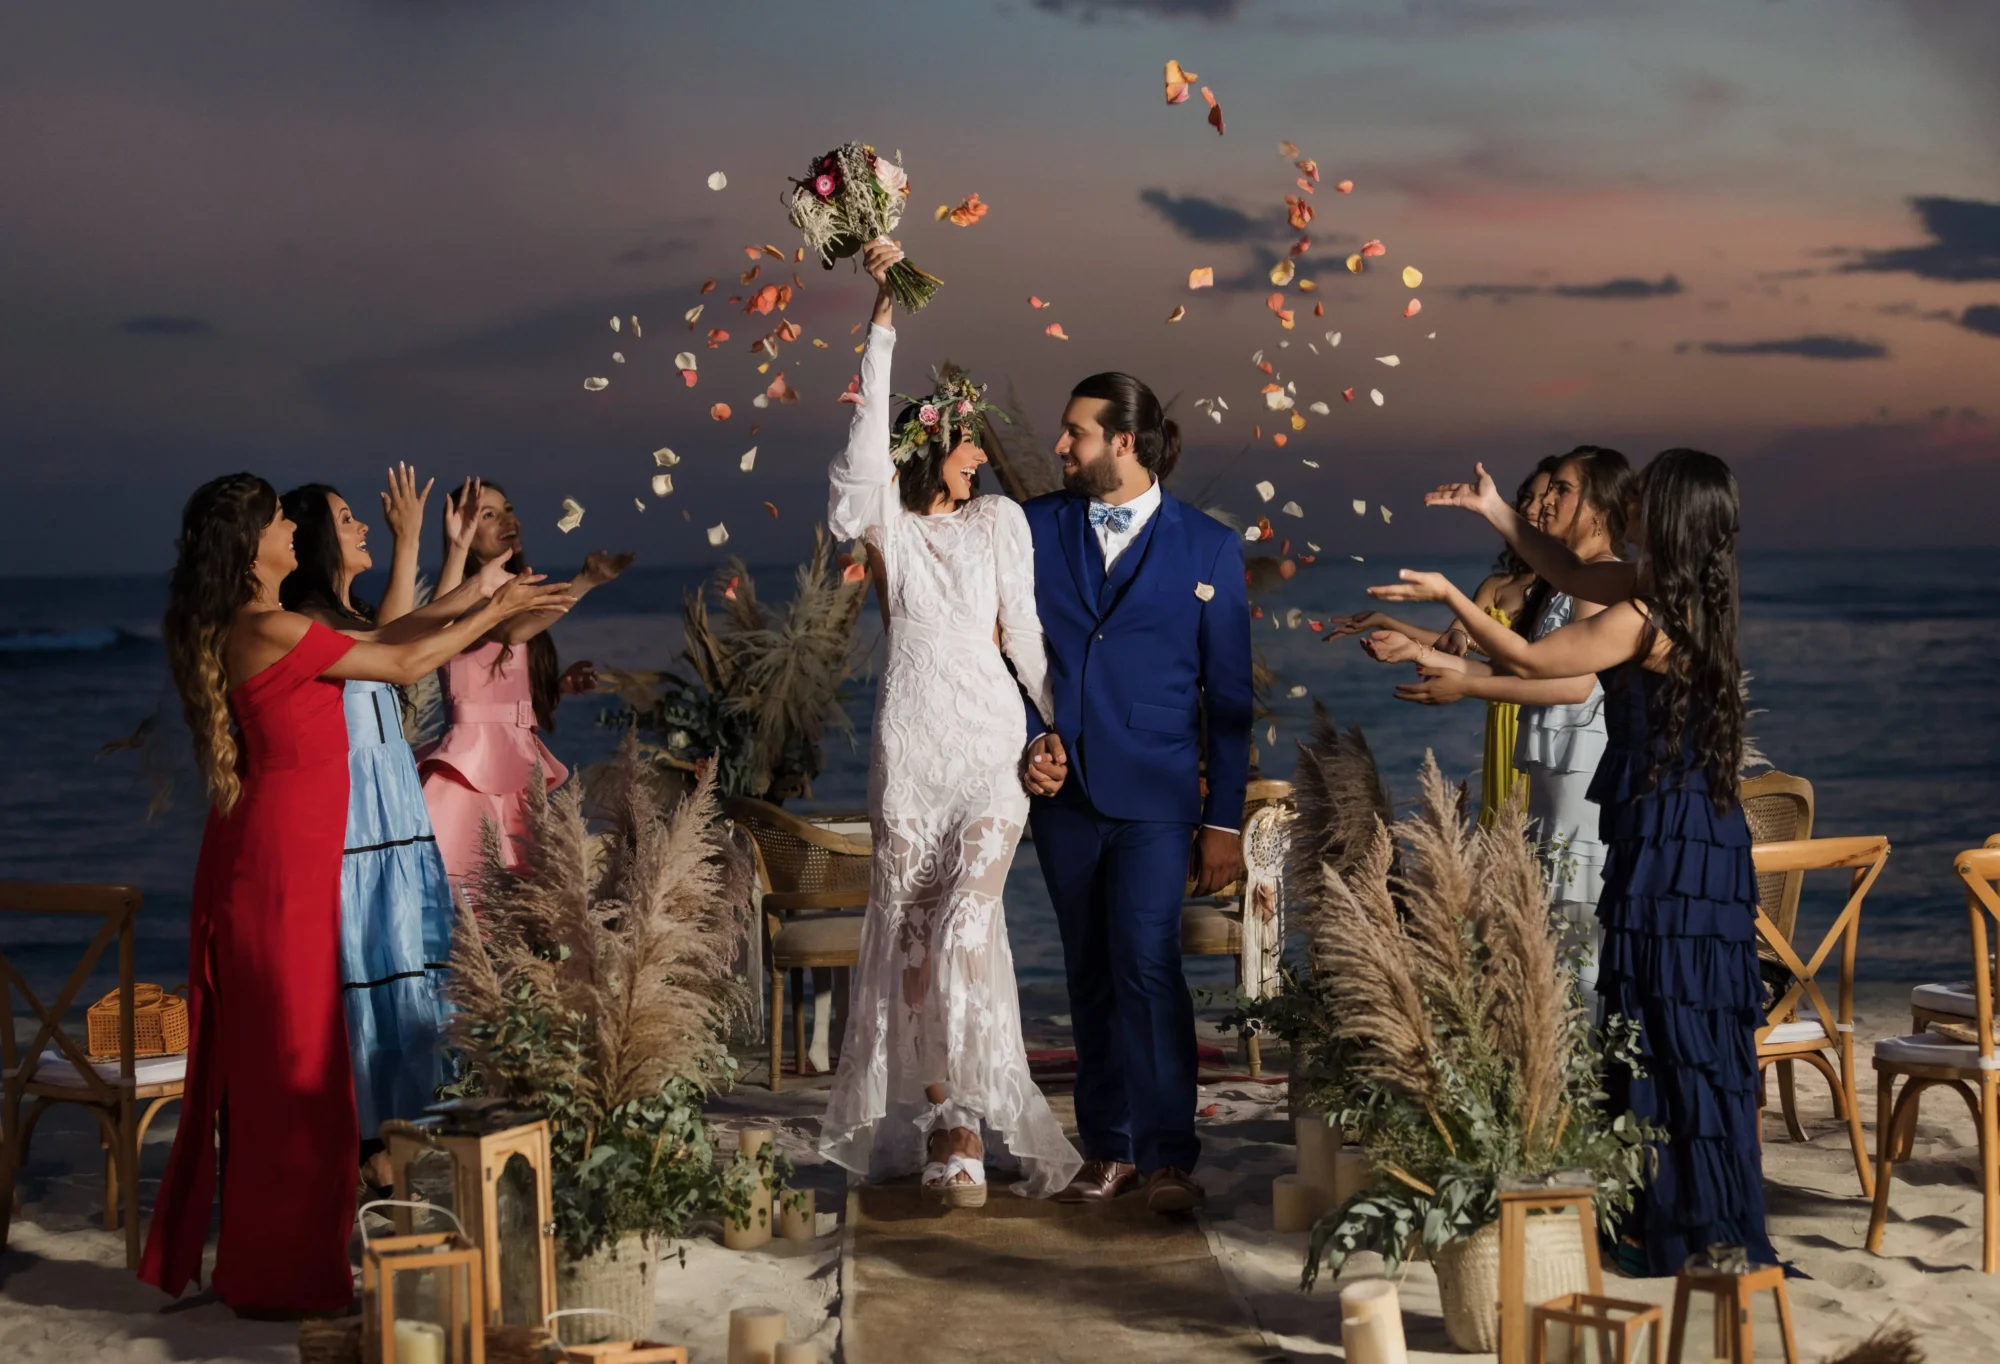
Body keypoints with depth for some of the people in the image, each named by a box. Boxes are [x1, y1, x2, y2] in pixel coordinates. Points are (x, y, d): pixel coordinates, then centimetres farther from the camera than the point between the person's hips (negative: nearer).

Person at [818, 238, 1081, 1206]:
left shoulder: (998, 521, 9)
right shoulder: (883, 523, 5)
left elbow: (1024, 633, 10)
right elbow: (867, 450, -11)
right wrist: (882, 328, -15)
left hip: (992, 746, 0)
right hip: (910, 749, 0)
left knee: (967, 921, -13)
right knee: (910, 934, 0)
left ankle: (964, 1120, -6)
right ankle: (938, 1124, 6)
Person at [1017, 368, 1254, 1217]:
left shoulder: (1208, 548, 0)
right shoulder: (1035, 528, 6)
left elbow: (1228, 693, 2)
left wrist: (1225, 819, -1)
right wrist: (1024, 740, -4)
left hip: (1154, 795, -3)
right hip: (1063, 790, 3)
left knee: (1146, 962, -16)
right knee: (1089, 975, 8)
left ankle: (1167, 1157, -11)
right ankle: (1108, 1150, 17)